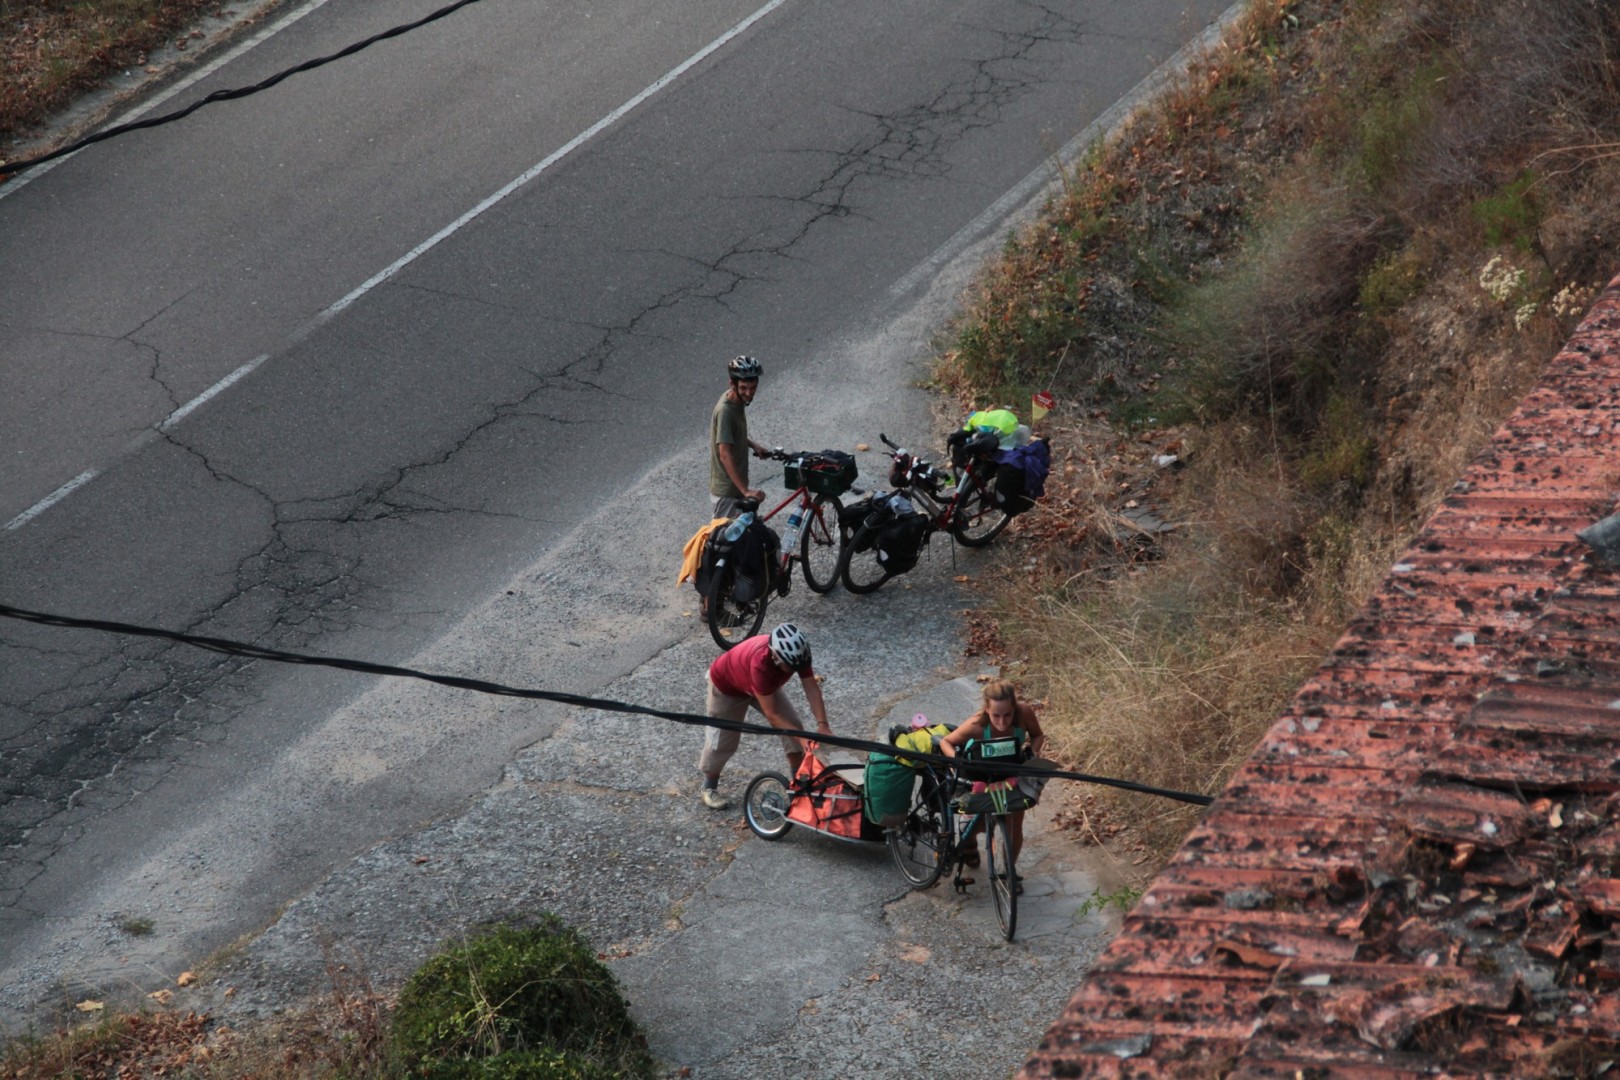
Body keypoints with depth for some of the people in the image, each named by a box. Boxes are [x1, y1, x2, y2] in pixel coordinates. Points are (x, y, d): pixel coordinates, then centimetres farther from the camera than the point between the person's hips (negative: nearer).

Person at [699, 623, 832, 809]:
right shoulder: (760, 664, -49)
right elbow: (772, 715, -43)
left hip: (766, 683, 6)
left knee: (794, 724, -5)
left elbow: (812, 688, -27)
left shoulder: (795, 653, -33)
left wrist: (822, 724, -37)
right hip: (727, 684, -6)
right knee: (722, 739, 4)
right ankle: (708, 788, 25)